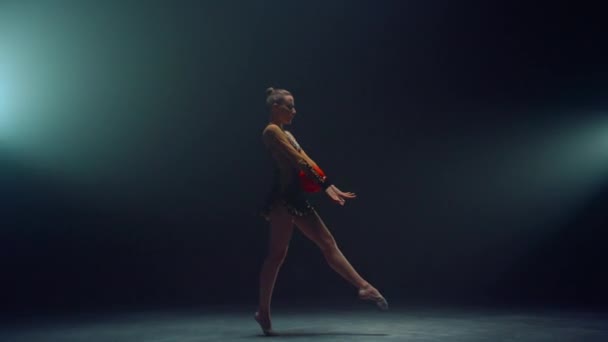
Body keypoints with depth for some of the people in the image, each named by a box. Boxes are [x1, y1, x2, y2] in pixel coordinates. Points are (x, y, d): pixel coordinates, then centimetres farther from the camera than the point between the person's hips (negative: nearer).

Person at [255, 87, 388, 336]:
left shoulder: (287, 134, 22)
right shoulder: (272, 131, -7)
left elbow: (307, 162, 14)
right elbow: (298, 161, -14)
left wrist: (331, 187, 5)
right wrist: (325, 186, -13)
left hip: (295, 198, 9)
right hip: (282, 198, -9)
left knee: (327, 243, 6)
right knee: (277, 253, -5)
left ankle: (364, 287, 8)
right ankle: (264, 311, 5)